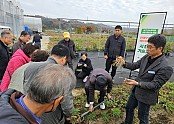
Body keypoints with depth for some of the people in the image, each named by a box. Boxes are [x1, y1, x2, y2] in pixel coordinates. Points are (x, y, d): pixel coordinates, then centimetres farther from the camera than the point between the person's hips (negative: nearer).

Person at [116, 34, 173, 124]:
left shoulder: (165, 68, -26)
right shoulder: (146, 57, -6)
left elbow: (155, 85, -24)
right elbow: (134, 65, 3)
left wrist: (137, 83, -34)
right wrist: (124, 63, -16)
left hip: (146, 96, -7)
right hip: (135, 91, 7)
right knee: (129, 108, 25)